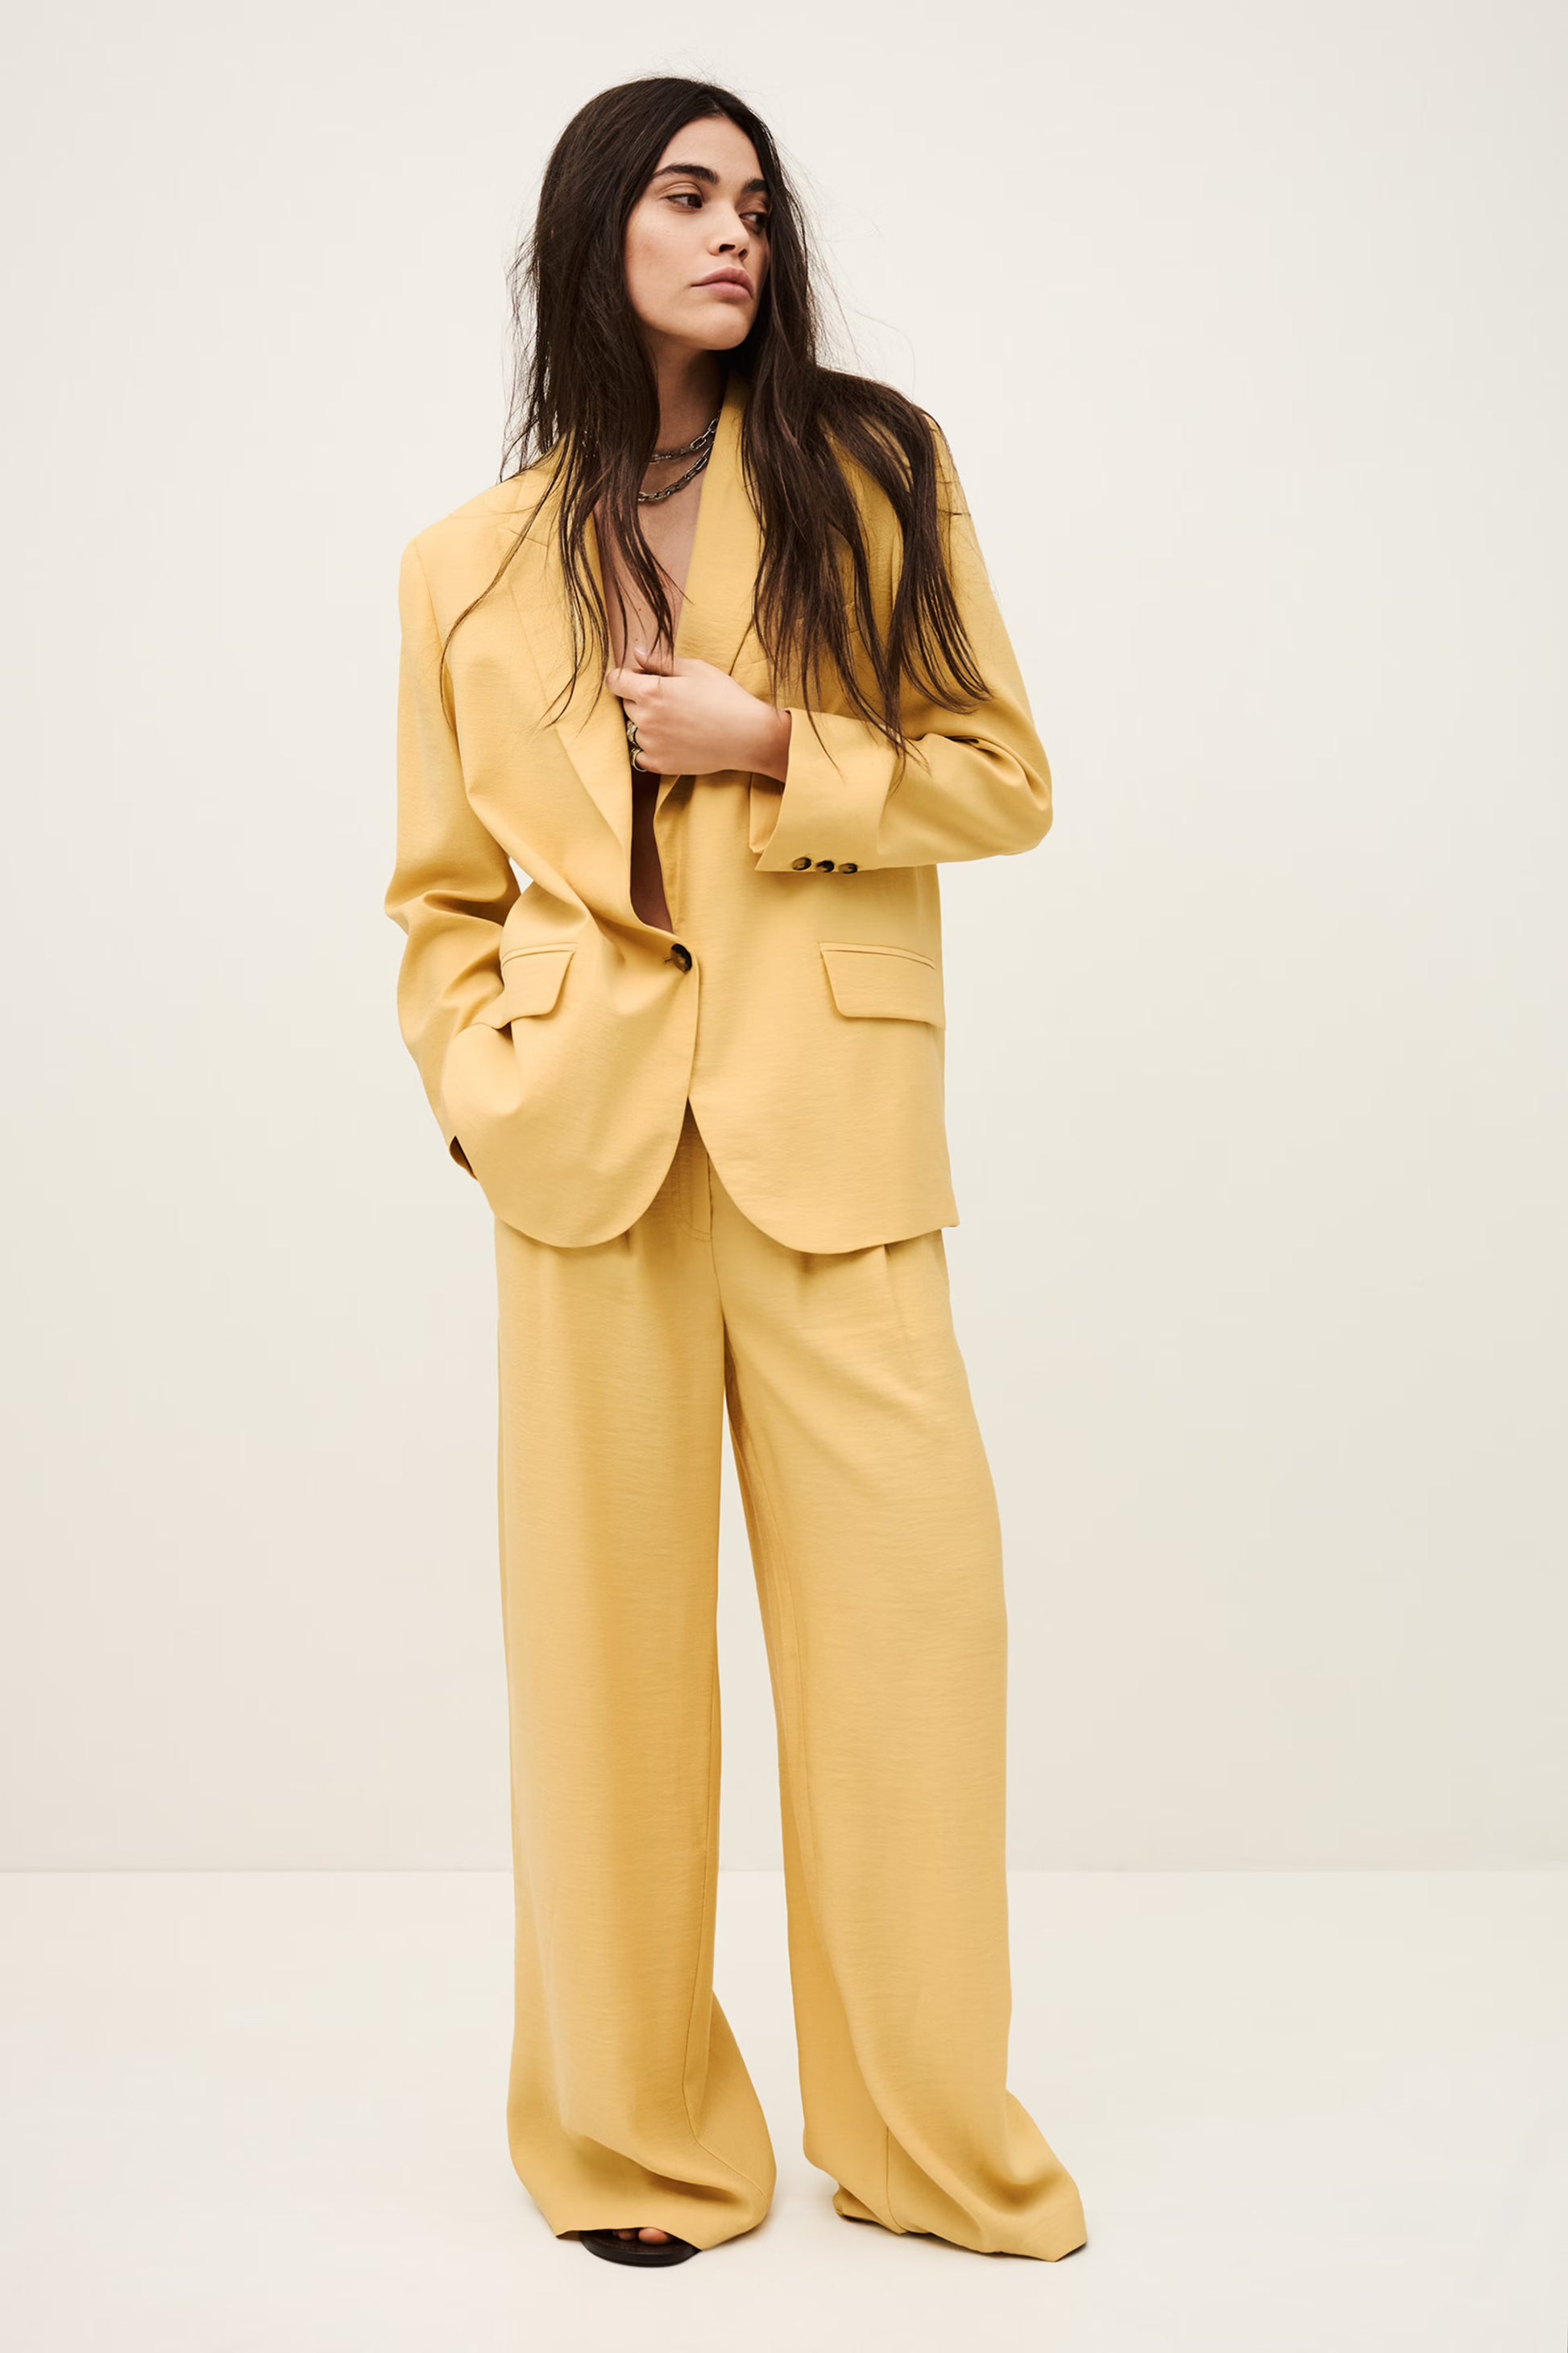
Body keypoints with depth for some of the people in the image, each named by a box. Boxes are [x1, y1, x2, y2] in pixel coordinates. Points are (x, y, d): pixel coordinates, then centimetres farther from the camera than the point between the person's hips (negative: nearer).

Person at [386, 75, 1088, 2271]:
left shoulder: (872, 474, 8)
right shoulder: (470, 564, 11)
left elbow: (1003, 776, 6)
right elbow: (444, 893, 14)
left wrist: (772, 746, -8)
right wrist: (481, 1083, -3)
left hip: (834, 1129, 0)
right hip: (590, 1148, 1)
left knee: (906, 1601, -2)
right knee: (610, 1626, 5)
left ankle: (932, 2136, 17)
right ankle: (639, 2138, 21)